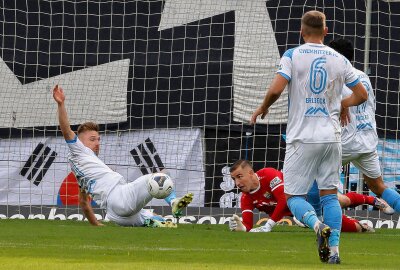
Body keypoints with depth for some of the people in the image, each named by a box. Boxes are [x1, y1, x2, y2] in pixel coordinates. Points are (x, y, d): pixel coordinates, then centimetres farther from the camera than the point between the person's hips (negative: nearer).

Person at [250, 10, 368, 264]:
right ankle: (334, 250, -1)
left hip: (303, 138, -3)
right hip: (331, 137, 3)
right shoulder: (339, 60, 6)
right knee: (330, 194, 10)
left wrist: (262, 108, 5)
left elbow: (275, 90, -14)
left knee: (294, 196, 3)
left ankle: (318, 225, -26)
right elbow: (361, 94, 11)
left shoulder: (293, 55, -4)